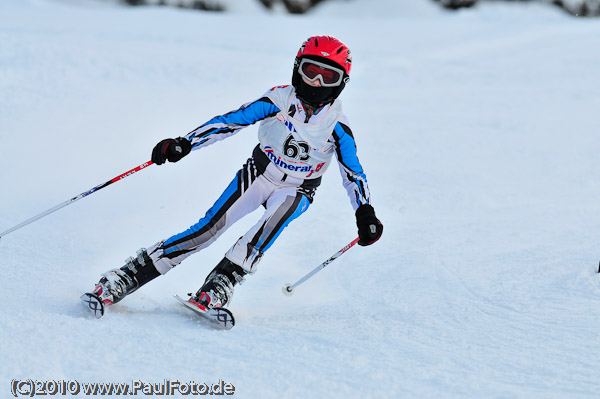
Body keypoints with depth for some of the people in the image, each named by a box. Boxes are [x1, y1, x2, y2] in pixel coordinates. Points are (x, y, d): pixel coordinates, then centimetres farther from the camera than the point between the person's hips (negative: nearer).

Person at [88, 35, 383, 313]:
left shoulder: (336, 125, -13)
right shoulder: (280, 100, -14)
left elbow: (353, 172, -7)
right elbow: (233, 121, -16)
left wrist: (365, 214, -20)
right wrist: (185, 143, -25)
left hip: (297, 191, 0)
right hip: (258, 175, 0)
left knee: (279, 213, -36)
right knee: (210, 228, -18)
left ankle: (222, 283, -35)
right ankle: (128, 275, -16)